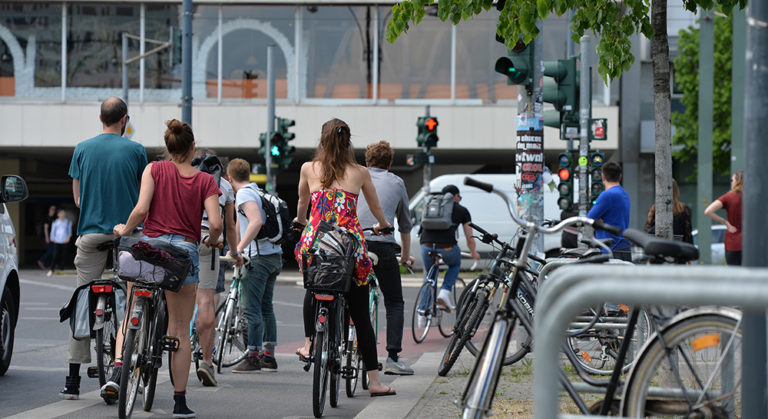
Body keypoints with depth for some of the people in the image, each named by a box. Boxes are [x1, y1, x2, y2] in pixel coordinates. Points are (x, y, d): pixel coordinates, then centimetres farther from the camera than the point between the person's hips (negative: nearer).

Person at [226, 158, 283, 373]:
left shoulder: (244, 194, -9)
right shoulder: (259, 192, 18)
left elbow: (256, 221, -24)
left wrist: (239, 248, -22)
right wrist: (235, 248, 30)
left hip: (259, 256, -9)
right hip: (275, 256, 9)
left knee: (251, 307, -6)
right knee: (266, 306, 14)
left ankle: (253, 357, -6)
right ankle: (269, 356, 17)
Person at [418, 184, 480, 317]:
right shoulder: (461, 210, 16)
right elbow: (469, 238, 19)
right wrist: (473, 253, 37)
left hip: (426, 246, 3)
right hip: (447, 248, -3)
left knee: (429, 275, 26)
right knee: (455, 265, 30)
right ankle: (445, 291, 8)